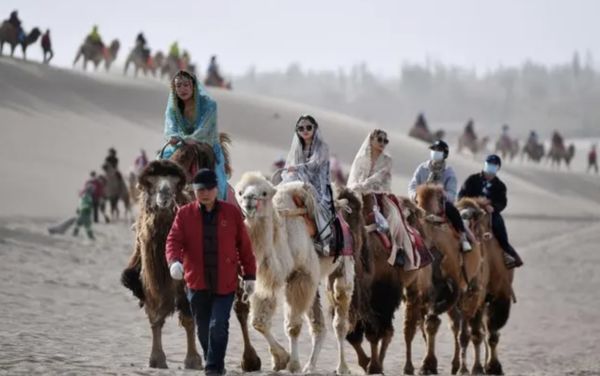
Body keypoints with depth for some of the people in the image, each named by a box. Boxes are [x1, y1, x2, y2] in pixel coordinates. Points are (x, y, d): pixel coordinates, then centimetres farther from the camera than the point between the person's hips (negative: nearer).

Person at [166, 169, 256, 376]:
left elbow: (244, 246, 5)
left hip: (225, 283, -2)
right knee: (203, 328, 13)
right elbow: (173, 240, -8)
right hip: (197, 283, 2)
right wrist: (174, 261, -29)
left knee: (218, 326, -13)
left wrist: (249, 276, 5)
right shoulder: (185, 214, 1)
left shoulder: (232, 213, 1)